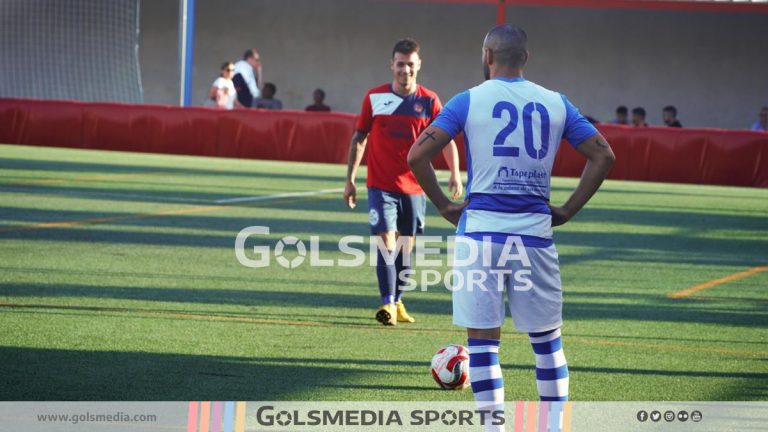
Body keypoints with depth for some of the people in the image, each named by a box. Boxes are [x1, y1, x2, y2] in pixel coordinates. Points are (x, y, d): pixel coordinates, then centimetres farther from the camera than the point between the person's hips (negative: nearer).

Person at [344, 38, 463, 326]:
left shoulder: (429, 101, -1)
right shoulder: (374, 97, -1)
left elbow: (447, 139, -4)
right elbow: (359, 138, 7)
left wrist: (455, 173, -19)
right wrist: (350, 179, 6)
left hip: (414, 187, 2)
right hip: (381, 186, -1)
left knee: (405, 247, 9)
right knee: (386, 241, -14)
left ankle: (397, 301, 24)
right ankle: (387, 303, -17)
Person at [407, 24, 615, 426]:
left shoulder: (469, 101, -1)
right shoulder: (555, 103, 7)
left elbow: (417, 155, -8)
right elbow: (603, 156, 7)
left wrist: (444, 205, 3)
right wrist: (568, 210, 10)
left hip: (480, 231, -2)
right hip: (535, 233, 2)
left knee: (483, 341, 4)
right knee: (547, 340, 12)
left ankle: (495, 427, 2)